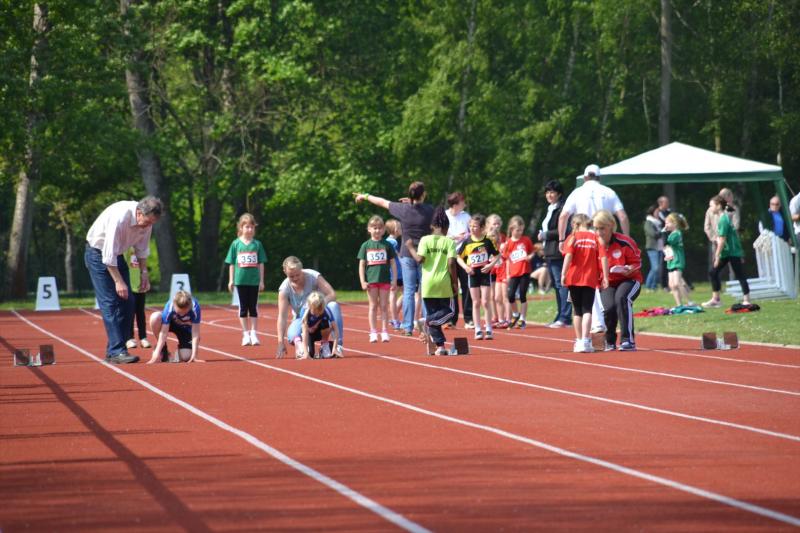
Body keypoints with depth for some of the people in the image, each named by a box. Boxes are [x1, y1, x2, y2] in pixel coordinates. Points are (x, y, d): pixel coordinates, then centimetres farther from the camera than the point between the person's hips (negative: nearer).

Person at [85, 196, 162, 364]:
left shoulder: (147, 219, -11)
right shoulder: (120, 217, -34)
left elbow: (142, 248, 6)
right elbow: (108, 255, -31)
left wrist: (144, 272, 1)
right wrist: (118, 281, -28)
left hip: (117, 255, 8)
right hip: (99, 254, -8)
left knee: (127, 303, 1)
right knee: (110, 303, -15)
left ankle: (113, 350, 5)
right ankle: (116, 351, -18)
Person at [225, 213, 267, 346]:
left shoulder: (257, 244, 3)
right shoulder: (236, 244, 1)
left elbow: (261, 264, 5)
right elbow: (231, 263, 5)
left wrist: (261, 280, 3)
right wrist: (231, 280, 2)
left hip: (254, 280, 0)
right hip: (240, 280, 0)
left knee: (253, 308, 4)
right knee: (243, 308, 5)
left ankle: (253, 334, 8)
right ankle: (245, 334, 11)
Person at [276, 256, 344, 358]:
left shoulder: (313, 276, -18)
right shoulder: (284, 289, -15)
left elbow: (332, 294, -21)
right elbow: (282, 316, -20)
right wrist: (281, 342, -30)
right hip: (301, 319, 0)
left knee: (333, 306, -33)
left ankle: (338, 345, -35)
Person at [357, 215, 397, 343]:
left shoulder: (387, 245, 2)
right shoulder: (366, 245, 3)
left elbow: (392, 263, 5)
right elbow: (361, 264, 4)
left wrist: (394, 279, 0)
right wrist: (362, 281, -3)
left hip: (385, 279, 0)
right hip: (371, 280, 0)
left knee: (384, 306, 3)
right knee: (373, 306, 5)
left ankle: (384, 332, 7)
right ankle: (373, 332, 8)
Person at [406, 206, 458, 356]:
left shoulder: (425, 240, 0)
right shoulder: (449, 242, -2)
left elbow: (420, 259, -10)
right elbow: (451, 263, -10)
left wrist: (410, 248, 6)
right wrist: (455, 283, -1)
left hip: (428, 284, 2)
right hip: (444, 284, -2)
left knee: (432, 314, 10)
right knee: (448, 311, 12)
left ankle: (440, 345, 3)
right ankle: (428, 321, -17)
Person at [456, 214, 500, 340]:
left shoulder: (488, 241, -4)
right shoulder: (467, 242, -1)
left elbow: (496, 255, 4)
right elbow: (458, 257, 6)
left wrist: (490, 265, -12)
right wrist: (465, 267, -10)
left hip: (485, 273, -2)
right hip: (472, 274, 2)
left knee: (486, 302, -3)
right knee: (476, 303, 6)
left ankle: (489, 330, 3)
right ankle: (478, 330, 9)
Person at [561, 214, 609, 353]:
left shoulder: (572, 238, 1)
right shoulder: (597, 238, 5)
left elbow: (568, 256, -14)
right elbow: (604, 258, -4)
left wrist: (563, 274, -14)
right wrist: (605, 277, -3)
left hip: (574, 279, 0)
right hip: (591, 279, 0)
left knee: (577, 310, 13)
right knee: (587, 310, -2)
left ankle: (579, 341, 18)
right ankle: (585, 340, -19)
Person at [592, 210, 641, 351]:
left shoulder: (624, 243, -14)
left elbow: (637, 263, -6)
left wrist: (629, 269, -26)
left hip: (629, 280, -3)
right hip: (607, 283, 3)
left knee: (622, 298, -35)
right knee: (608, 307, -26)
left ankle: (628, 340, -32)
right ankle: (610, 342, 1)